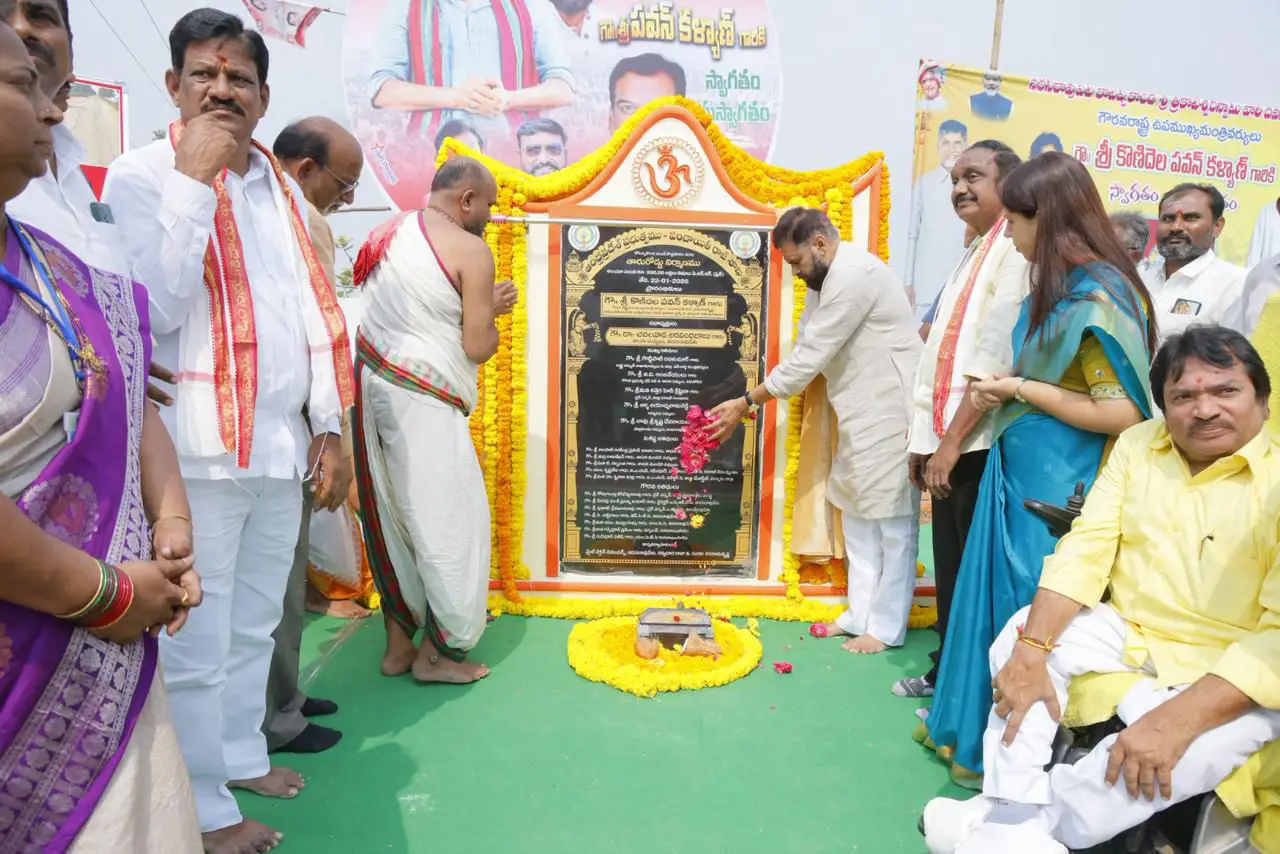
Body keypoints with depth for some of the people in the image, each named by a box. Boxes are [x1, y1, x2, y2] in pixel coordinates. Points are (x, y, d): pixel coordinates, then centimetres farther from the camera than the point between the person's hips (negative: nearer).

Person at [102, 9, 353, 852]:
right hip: (197, 453, -6)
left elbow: (315, 311, 12)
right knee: (196, 643, 5)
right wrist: (193, 179, -17)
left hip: (281, 447, 6)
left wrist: (328, 428, 9)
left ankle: (242, 753, 38)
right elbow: (153, 307, -20)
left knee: (255, 627, 19)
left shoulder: (281, 184, 12)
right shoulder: (140, 177, -6)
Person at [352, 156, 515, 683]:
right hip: (421, 398, -8)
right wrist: (491, 320, 9)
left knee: (394, 518, 15)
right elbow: (478, 347, -12)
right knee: (450, 521, 4)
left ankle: (398, 644, 25)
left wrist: (481, 305, 18)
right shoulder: (471, 251, -10)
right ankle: (435, 652, 13)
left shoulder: (389, 233, 13)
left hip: (372, 383, 8)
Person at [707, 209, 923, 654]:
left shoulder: (853, 274, -21)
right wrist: (750, 402, -2)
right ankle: (862, 613, 25)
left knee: (891, 518, -1)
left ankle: (886, 627, 11)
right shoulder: (829, 278, 13)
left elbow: (809, 356, -22)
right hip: (862, 413, 11)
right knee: (857, 513, 14)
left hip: (890, 411, -10)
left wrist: (746, 403, -15)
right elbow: (807, 351, 8)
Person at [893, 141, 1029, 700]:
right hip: (947, 443, 9)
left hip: (979, 444, -9)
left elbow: (995, 359, -19)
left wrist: (952, 442, -17)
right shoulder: (975, 254, 19)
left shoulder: (1017, 251, -11)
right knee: (950, 567, 16)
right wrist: (924, 439, 15)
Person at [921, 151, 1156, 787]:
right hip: (1021, 472, 9)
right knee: (1000, 598, 18)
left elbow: (1123, 414, -22)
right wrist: (1003, 390, -2)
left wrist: (1023, 389, -16)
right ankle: (976, 730, 36)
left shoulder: (1096, 295, -18)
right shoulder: (1058, 287, 8)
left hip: (1055, 485, -9)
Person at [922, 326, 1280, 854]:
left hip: (1227, 678, -4)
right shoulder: (1138, 445, 1)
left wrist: (1177, 719, -32)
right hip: (1124, 633, 5)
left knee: (1220, 736, -32)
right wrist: (1030, 651, -19)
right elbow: (1084, 551, -5)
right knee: (1022, 632, -16)